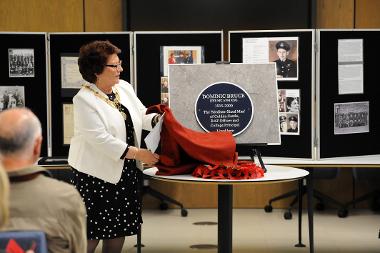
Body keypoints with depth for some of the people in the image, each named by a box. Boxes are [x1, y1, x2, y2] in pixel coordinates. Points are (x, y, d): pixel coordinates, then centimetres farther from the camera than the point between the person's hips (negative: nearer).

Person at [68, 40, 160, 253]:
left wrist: (159, 119, -11)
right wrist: (137, 153, -24)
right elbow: (101, 139, -23)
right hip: (97, 172, -7)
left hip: (126, 171, 7)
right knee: (92, 231, -1)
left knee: (119, 228, 14)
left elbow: (142, 116, 11)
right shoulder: (84, 100, -16)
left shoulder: (124, 87, 5)